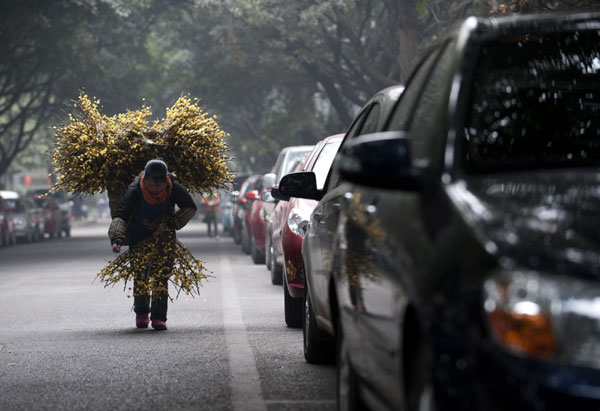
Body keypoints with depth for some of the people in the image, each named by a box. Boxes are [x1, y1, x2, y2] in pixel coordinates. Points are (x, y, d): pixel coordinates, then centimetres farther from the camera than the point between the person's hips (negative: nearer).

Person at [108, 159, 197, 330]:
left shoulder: (173, 188, -24)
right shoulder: (135, 191, -31)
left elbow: (190, 207, -6)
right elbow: (120, 216, -38)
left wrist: (174, 223, -20)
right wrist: (117, 239, -55)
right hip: (139, 237, -1)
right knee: (140, 274, 1)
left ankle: (159, 317, 0)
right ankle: (141, 312, 24)